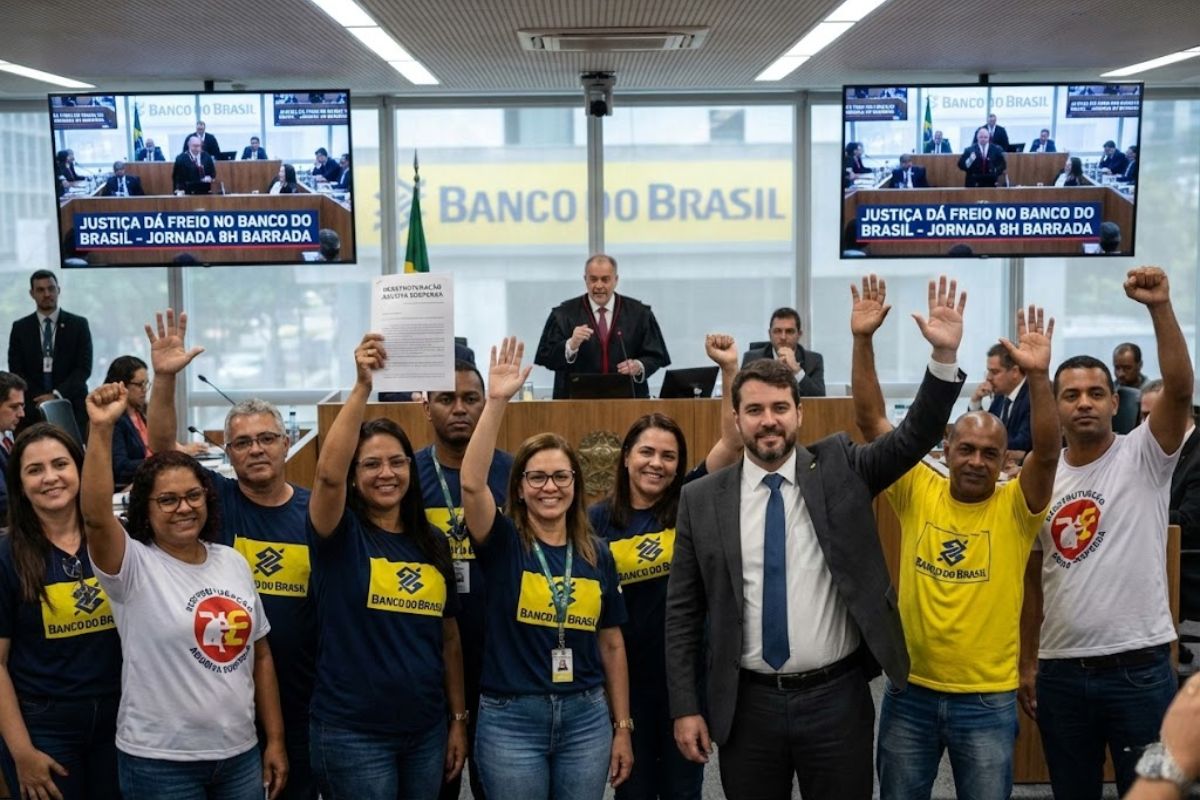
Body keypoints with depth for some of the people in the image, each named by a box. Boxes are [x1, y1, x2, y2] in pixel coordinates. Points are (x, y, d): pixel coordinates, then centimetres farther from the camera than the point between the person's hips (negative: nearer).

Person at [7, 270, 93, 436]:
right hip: (33, 408, 1)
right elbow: (16, 371, 4)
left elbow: (84, 368, -1)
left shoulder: (79, 324, 5)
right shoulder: (20, 328, 9)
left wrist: (57, 395, -13)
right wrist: (38, 398, -11)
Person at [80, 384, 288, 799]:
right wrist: (101, 428, -38)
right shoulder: (134, 567, -9)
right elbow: (95, 516, -30)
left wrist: (275, 739, 8)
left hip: (240, 753, 4)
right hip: (159, 762, -4)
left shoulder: (234, 562, 5)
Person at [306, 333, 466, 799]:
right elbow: (328, 473, -28)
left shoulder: (434, 544, 6)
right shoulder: (341, 535, -7)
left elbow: (448, 638, 10)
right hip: (352, 734, -4)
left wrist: (458, 720, 9)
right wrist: (362, 386, -34)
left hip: (426, 731, 5)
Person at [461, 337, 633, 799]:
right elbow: (472, 483, -23)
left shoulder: (598, 554, 4)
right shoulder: (503, 542, -4)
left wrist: (622, 728, 8)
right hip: (510, 719, -2)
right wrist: (497, 401, -29)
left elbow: (611, 645, 8)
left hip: (586, 717, 3)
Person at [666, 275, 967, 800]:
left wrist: (945, 356, -22)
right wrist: (685, 707, -2)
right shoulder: (701, 500, -1)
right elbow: (682, 612, 1)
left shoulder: (839, 469, 1)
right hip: (748, 704, 0)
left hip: (837, 697, 0)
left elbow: (914, 437, -8)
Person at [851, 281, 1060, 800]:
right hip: (910, 691, 1)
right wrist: (863, 339, -17)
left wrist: (1038, 375, -35)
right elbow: (871, 421, -8)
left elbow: (1047, 450, -22)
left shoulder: (1014, 508, -5)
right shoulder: (917, 492, -2)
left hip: (987, 699, -1)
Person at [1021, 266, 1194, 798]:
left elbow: (1180, 389, -23)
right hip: (1061, 671, 4)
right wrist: (1027, 661, 10)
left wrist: (1160, 307, -32)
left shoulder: (1142, 457, -4)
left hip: (1138, 667, -3)